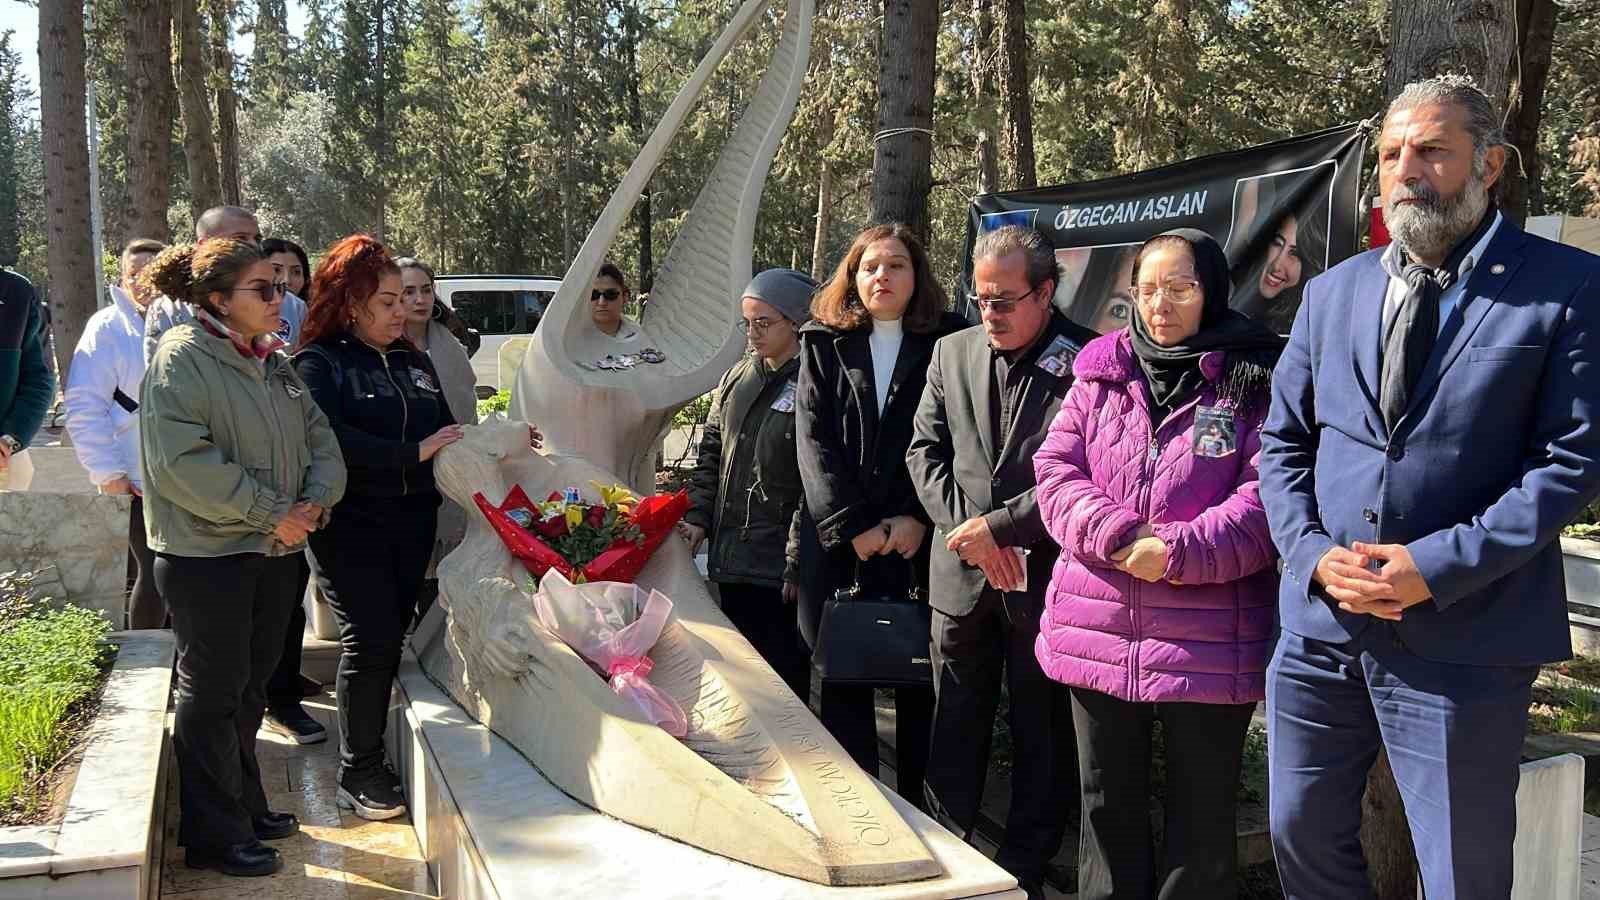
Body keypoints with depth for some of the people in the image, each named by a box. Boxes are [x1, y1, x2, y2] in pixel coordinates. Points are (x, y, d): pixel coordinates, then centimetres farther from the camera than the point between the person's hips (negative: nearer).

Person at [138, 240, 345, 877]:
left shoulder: (273, 359, 11)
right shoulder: (182, 360, -14)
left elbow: (318, 437, 11)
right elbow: (184, 464, -24)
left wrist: (315, 501, -8)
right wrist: (270, 512, -21)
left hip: (274, 549, 8)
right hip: (206, 555, -8)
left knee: (251, 683, 18)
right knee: (213, 691, 1)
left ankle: (245, 805, 33)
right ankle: (214, 835, 13)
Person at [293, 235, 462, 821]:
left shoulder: (414, 362, 16)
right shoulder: (319, 363, -5)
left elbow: (446, 432, 18)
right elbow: (330, 439, -21)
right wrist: (413, 453, -23)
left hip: (412, 524, 6)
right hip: (351, 526, -6)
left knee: (393, 638, 7)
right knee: (370, 640, -8)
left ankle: (373, 756, 18)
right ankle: (357, 774, 5)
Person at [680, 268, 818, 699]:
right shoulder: (736, 379, 11)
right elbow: (711, 451, 18)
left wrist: (798, 565, -15)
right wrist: (699, 516, 5)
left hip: (778, 567, -7)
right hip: (730, 559, 7)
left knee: (783, 676, 2)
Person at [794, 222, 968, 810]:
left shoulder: (947, 343, 6)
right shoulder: (824, 345, 10)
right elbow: (813, 441, 1)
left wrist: (918, 519, -12)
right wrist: (853, 527, -9)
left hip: (919, 541, -1)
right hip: (837, 541, 2)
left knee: (919, 681, 2)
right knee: (842, 679, 3)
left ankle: (916, 805, 14)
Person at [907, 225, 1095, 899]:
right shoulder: (952, 353, 7)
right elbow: (926, 451, 8)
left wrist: (995, 525, -14)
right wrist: (966, 531, -5)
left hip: (1044, 576, -4)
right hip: (961, 574, 4)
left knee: (1041, 734, 8)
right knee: (954, 730, 13)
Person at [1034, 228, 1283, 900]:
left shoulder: (1256, 383, -3)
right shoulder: (1101, 374, 9)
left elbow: (1266, 496, -11)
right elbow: (1055, 470, 4)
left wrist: (1178, 552, -21)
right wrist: (1117, 534, -13)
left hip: (1209, 645, -4)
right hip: (1098, 634, 4)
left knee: (1201, 820, 9)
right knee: (1107, 807, 17)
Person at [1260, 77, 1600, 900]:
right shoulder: (1333, 291, 10)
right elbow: (1282, 442, 12)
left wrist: (1439, 567, -17)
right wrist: (1313, 552, -5)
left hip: (1462, 641, -4)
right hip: (1320, 626, 5)